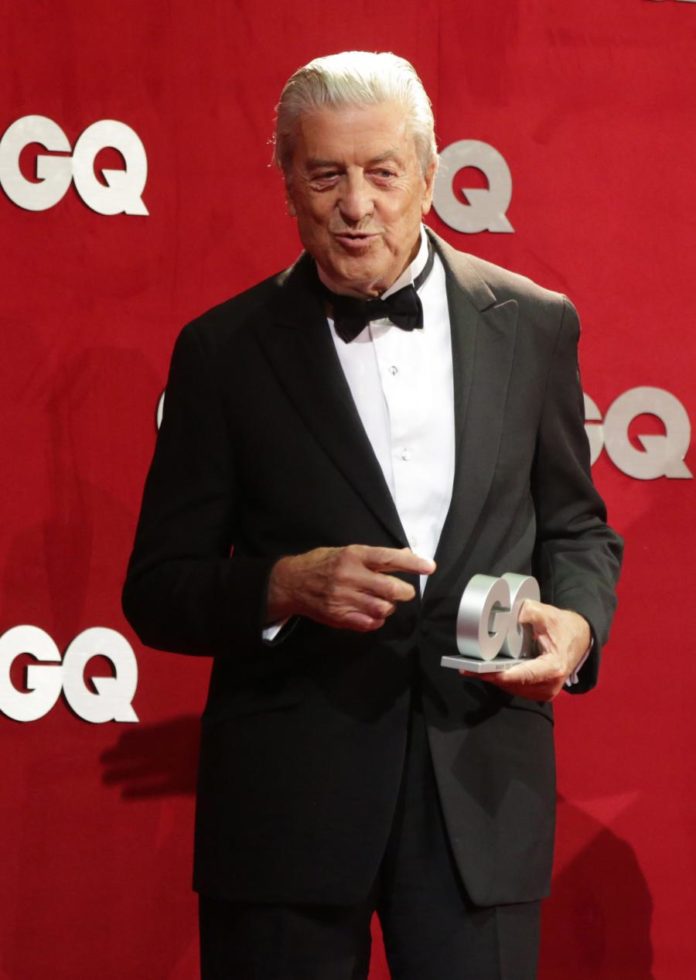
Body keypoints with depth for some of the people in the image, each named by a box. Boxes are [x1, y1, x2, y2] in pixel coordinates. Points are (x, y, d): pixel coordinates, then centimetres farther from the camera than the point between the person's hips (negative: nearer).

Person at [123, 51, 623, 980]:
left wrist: (574, 622, -6)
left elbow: (577, 528, 16)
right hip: (287, 796, -1)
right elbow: (157, 591, 2)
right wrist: (287, 585, -17)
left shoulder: (532, 325, 6)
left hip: (483, 792, 1)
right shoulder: (226, 351, 1)